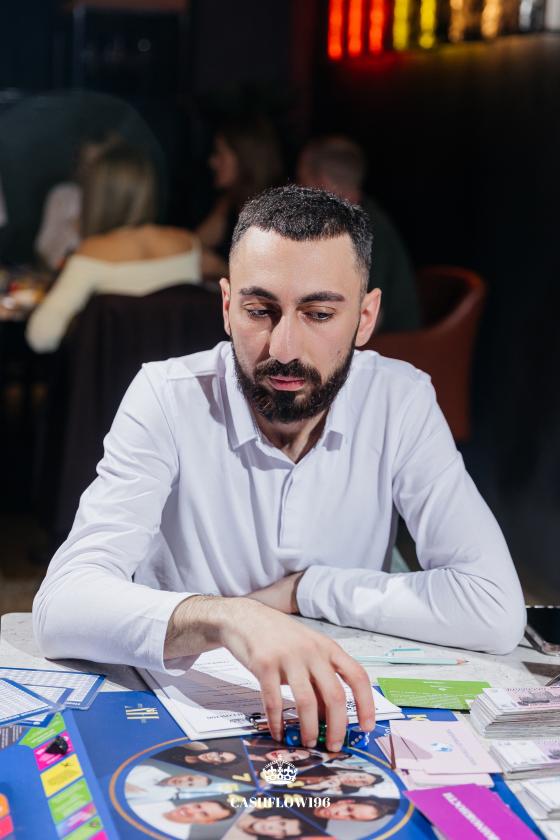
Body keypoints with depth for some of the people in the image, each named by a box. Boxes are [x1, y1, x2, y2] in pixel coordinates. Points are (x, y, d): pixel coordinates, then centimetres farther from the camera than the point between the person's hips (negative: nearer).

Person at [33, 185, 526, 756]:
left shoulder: (402, 402, -9)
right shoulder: (168, 399, -13)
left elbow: (496, 612, -16)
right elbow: (62, 606, -24)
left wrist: (301, 589, -15)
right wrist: (227, 618, -41)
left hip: (342, 713, 2)